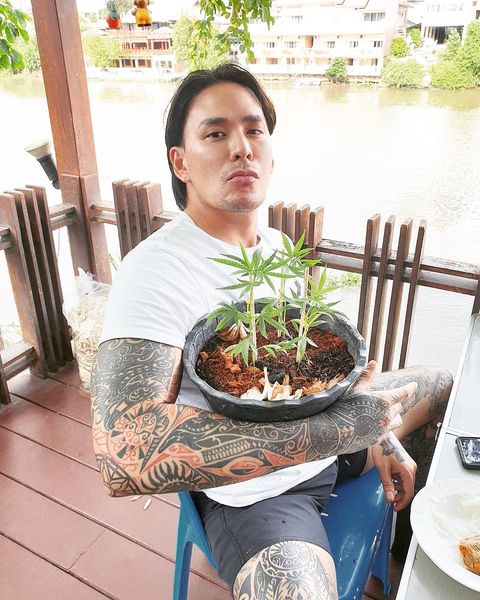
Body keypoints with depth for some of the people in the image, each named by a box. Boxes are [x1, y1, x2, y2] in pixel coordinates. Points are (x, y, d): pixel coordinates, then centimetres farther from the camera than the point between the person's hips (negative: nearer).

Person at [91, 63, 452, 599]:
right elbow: (124, 456, -39)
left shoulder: (275, 243, 1)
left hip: (329, 434, 8)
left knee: (446, 386, 20)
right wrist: (336, 429, -37)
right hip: (251, 491, -7)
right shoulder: (154, 271, -26)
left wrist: (377, 434, 3)